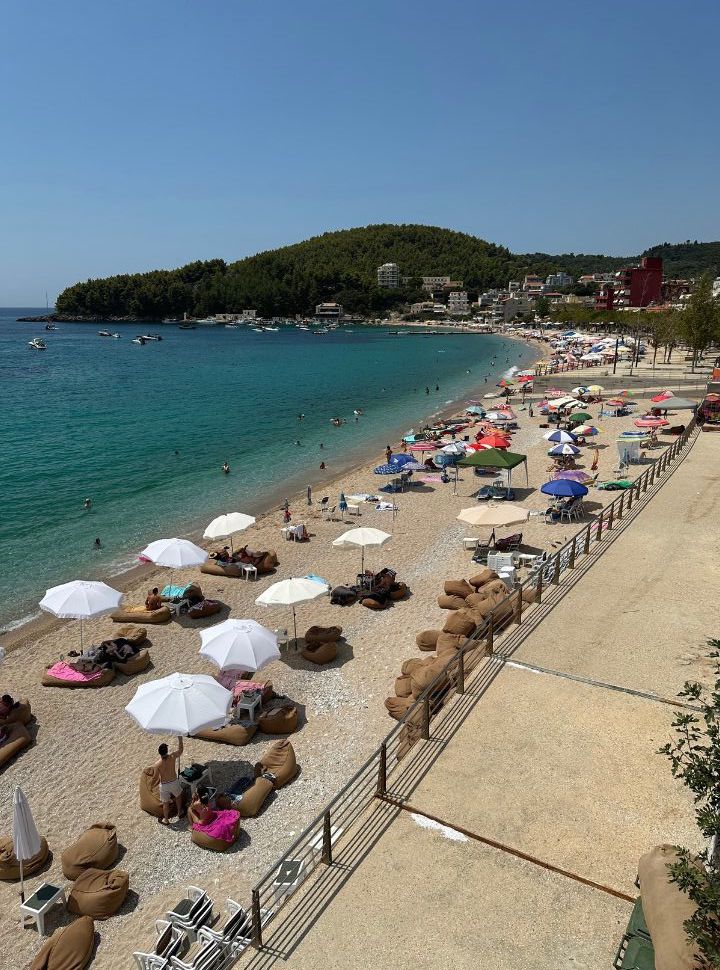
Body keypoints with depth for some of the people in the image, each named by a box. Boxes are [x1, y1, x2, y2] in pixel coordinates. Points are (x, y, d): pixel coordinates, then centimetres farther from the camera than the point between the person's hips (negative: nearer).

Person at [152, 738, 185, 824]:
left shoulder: (157, 764, -27)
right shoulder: (172, 756, -24)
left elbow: (155, 778, -15)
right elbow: (180, 750, -4)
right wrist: (180, 738, 0)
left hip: (164, 785, -2)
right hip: (174, 782, 2)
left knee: (165, 803, 20)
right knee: (178, 796, 30)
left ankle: (166, 820, 39)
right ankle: (179, 812, 49)